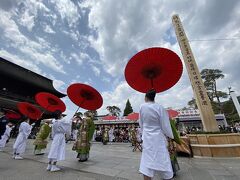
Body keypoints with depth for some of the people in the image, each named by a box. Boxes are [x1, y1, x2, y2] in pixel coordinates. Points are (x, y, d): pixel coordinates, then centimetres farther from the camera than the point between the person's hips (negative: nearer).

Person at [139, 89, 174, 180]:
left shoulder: (142, 107, -7)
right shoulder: (159, 107, -16)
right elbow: (165, 125, -10)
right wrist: (171, 136, 9)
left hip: (147, 138, 3)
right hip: (158, 138, -2)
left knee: (147, 161, 8)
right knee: (163, 160, 12)